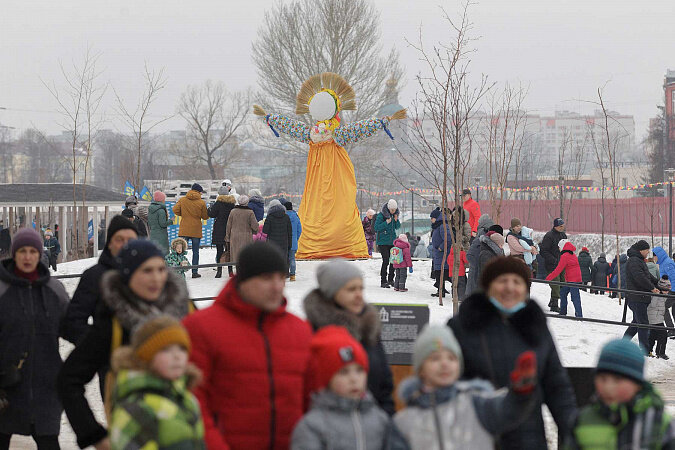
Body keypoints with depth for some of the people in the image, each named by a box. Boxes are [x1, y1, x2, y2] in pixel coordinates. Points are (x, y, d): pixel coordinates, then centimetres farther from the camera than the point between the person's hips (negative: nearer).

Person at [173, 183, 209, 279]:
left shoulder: (182, 200, -1)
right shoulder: (201, 203, -6)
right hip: (196, 230, -1)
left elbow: (175, 210, -6)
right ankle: (195, 272, 6)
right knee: (195, 252, 7)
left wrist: (183, 215, 11)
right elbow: (205, 217, -1)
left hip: (184, 230, 1)